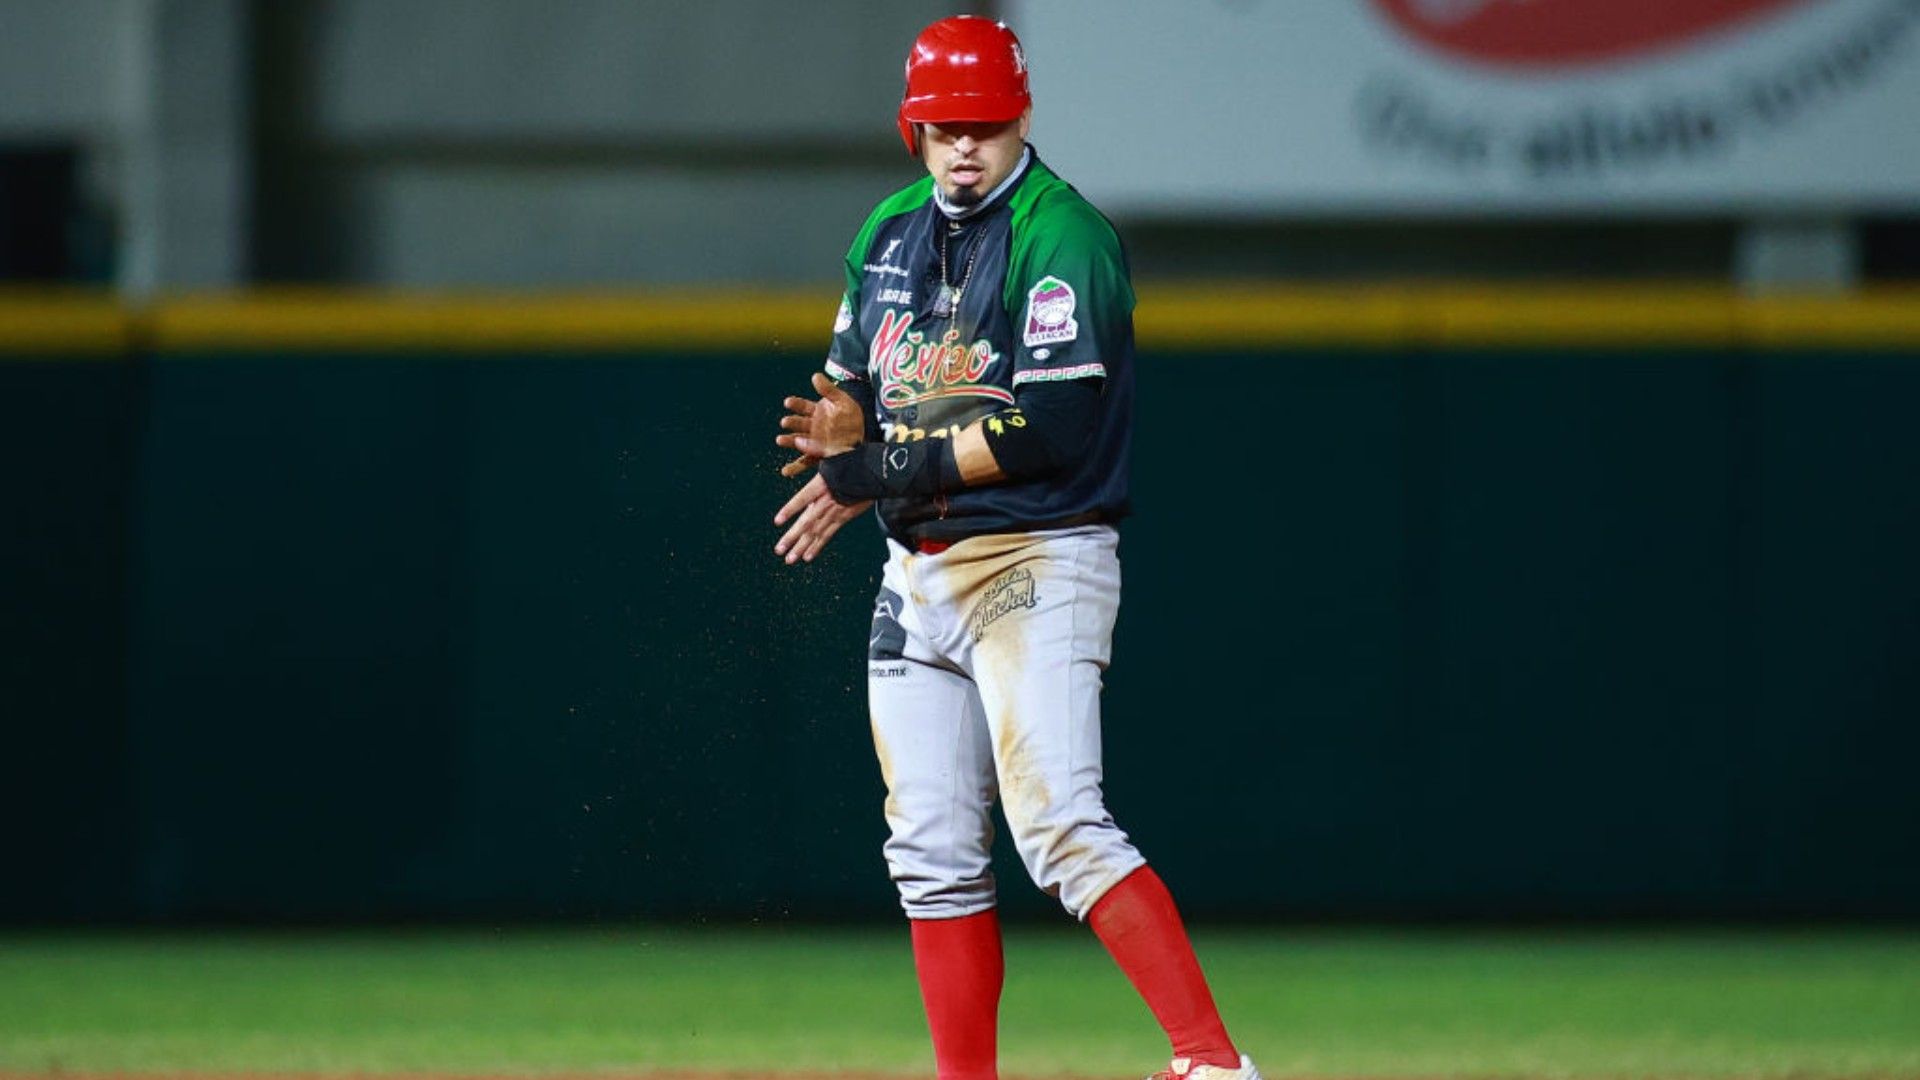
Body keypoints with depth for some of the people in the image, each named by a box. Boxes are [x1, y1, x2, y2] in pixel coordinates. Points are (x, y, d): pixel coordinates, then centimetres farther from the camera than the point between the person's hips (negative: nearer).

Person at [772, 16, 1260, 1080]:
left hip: (1038, 563, -8)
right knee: (933, 853, 6)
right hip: (918, 573, 8)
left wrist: (889, 469, -18)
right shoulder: (891, 236, 13)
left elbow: (1052, 425, -20)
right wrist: (842, 424, -4)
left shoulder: (1062, 238, -11)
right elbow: (857, 384, 21)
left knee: (1060, 825, -20)